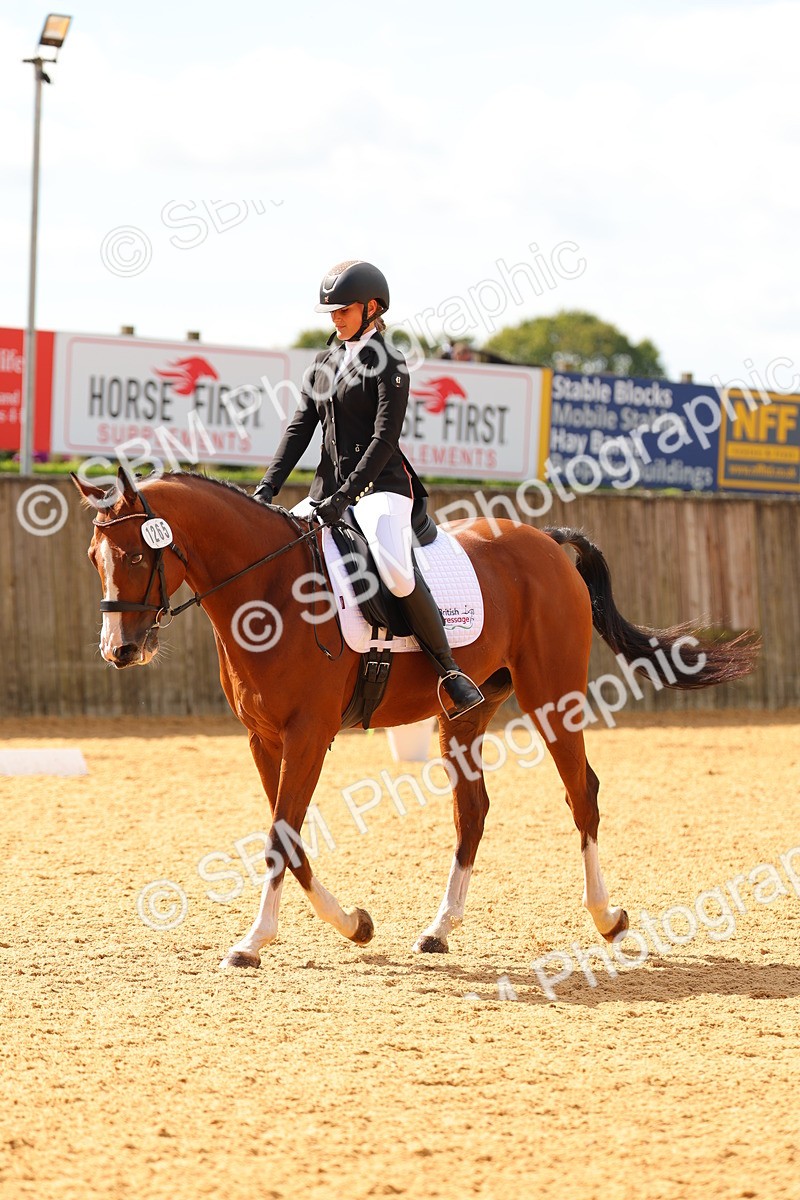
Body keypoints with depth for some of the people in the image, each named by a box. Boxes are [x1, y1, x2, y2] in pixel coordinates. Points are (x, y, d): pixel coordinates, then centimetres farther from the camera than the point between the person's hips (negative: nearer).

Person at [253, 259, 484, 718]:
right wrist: (268, 488, -3)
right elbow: (300, 428, 10)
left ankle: (448, 667, -20)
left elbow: (385, 438, -14)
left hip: (381, 486, -8)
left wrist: (343, 497, -23)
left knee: (396, 572, -33)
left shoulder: (388, 364, -5)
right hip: (329, 487, 8)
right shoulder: (325, 364, 16)